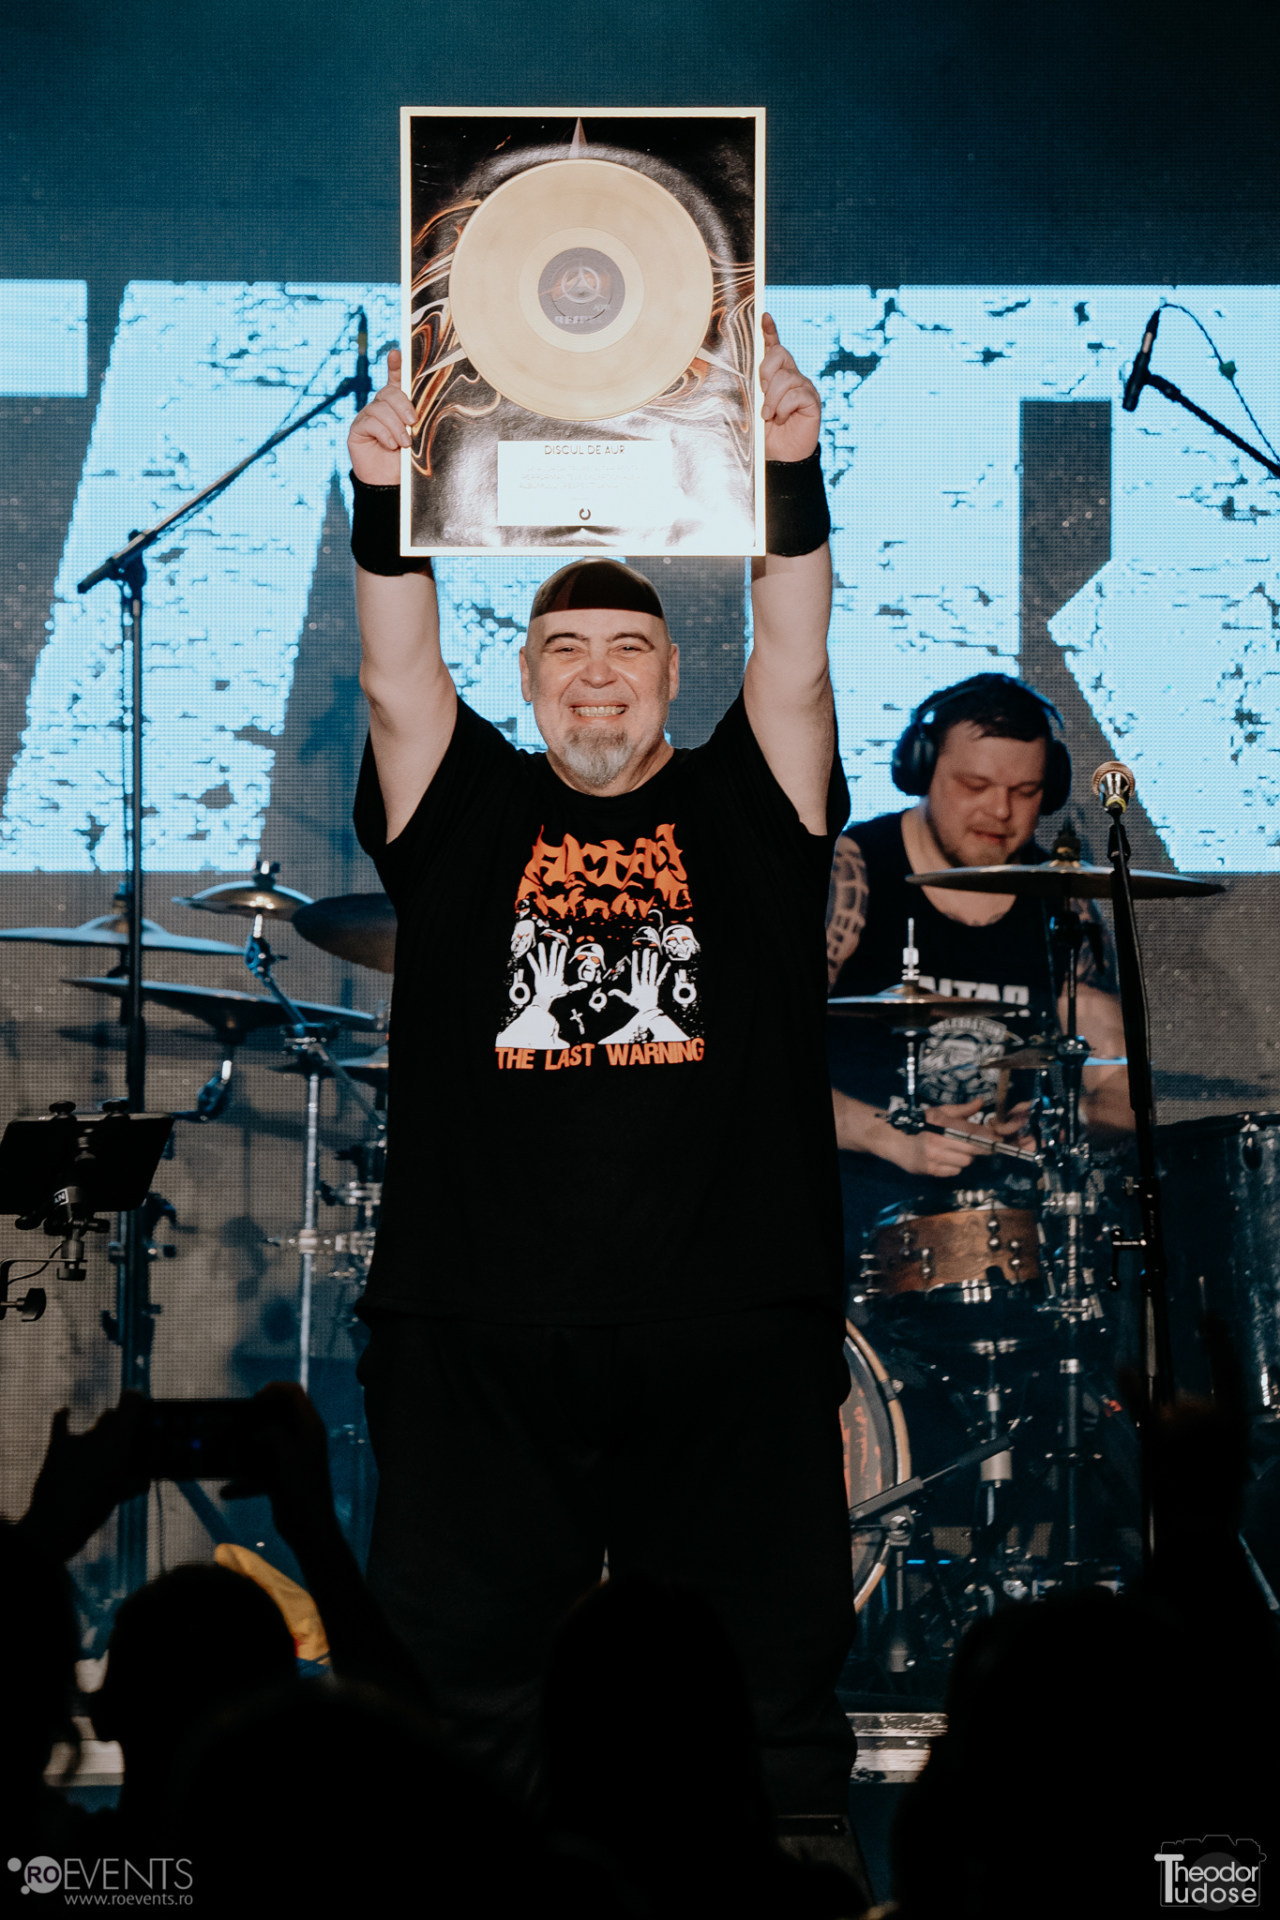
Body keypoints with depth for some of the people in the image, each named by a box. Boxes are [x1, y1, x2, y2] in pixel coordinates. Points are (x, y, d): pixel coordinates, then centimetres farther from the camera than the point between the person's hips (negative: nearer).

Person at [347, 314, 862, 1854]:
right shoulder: (467, 811, 13)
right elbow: (398, 675, -1)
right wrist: (382, 499, -16)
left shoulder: (743, 806, 12)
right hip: (479, 1337, 0)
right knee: (463, 1678, 2)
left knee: (765, 1687, 2)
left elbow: (794, 660, -1)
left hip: (731, 1335, 0)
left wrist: (791, 473, -16)